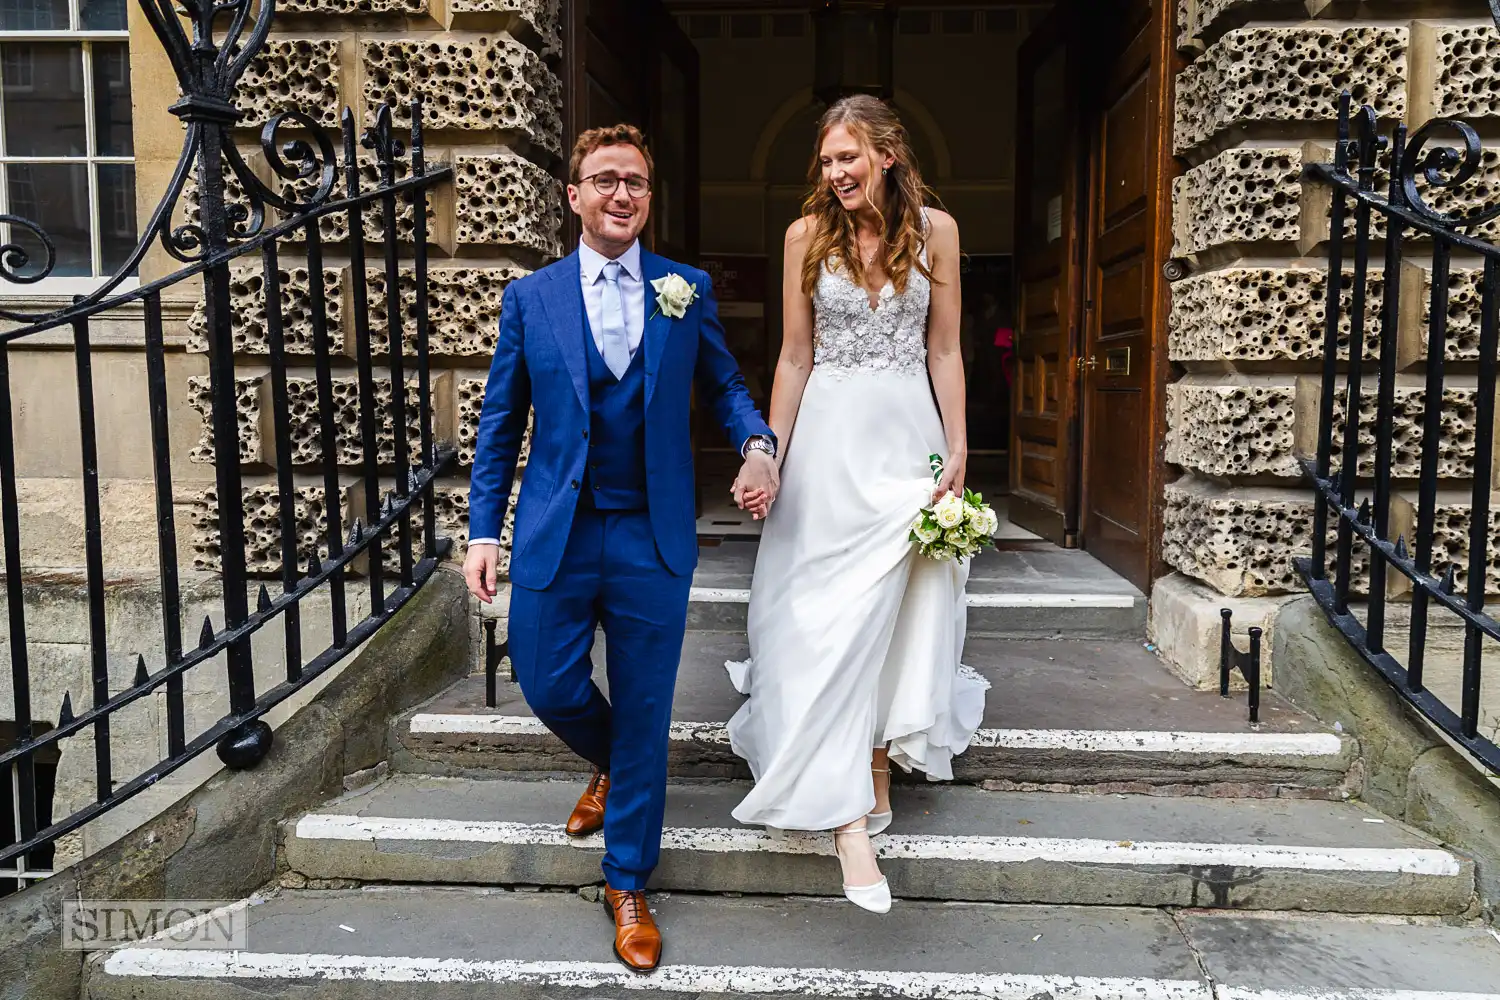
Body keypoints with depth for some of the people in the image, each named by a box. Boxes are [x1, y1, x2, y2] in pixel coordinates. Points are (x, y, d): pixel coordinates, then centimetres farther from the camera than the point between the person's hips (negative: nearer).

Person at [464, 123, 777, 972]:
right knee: (549, 686, 7)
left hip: (654, 537, 0)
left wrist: (757, 442, -11)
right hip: (556, 534, 1)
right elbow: (501, 424, 6)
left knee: (644, 716, 6)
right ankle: (613, 768, 44)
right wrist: (485, 530, 1)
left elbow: (723, 385, 11)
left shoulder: (688, 290, 3)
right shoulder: (531, 297, 3)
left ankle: (629, 884, 26)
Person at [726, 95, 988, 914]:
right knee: (829, 617, -4)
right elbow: (795, 357, 3)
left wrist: (957, 448, 0)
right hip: (830, 436, 0)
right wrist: (768, 456, -3)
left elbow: (943, 349, 5)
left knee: (891, 611, 3)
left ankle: (875, 771, 21)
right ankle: (851, 816, 1)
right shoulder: (808, 235, 2)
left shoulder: (935, 230, 3)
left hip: (908, 433, 1)